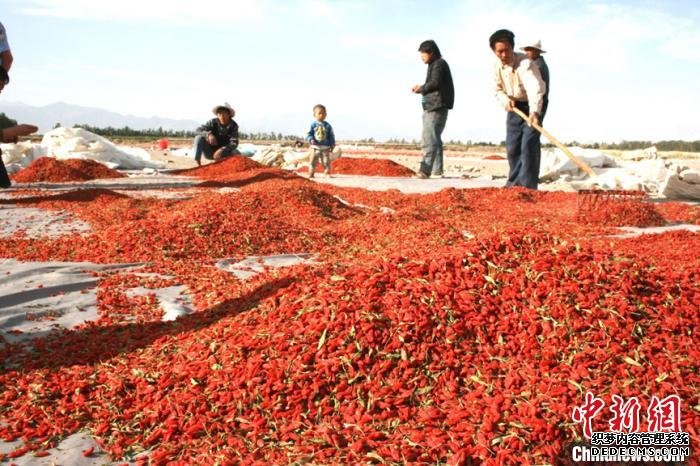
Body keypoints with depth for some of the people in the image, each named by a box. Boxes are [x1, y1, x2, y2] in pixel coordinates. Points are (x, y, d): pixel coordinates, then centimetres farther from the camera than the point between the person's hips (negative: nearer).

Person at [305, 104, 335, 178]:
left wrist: (332, 145, 2)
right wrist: (311, 140, -20)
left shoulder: (327, 125, 3)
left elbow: (331, 136, 7)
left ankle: (327, 173, 13)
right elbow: (309, 134, -1)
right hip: (315, 147, -1)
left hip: (325, 148, 1)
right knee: (313, 161, 1)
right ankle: (311, 174, 10)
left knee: (326, 162, 3)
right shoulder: (313, 125, -1)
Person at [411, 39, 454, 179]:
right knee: (434, 139, 14)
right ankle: (437, 170, 20)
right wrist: (421, 88, 5)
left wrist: (421, 89, -6)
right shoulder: (435, 64, 22)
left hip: (436, 107, -11)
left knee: (429, 139, -17)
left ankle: (425, 170, -23)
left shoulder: (439, 64, -7)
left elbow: (435, 83, -19)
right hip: (433, 107, 11)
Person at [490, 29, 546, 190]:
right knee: (512, 146, 8)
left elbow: (535, 88, -41)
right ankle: (515, 181, 21)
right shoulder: (497, 65, -8)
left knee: (528, 144, -16)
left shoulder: (525, 63, -28)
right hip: (514, 107, 6)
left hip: (531, 107, -6)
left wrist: (534, 112, -57)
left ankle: (528, 185, -15)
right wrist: (506, 100, -20)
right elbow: (497, 89, 3)